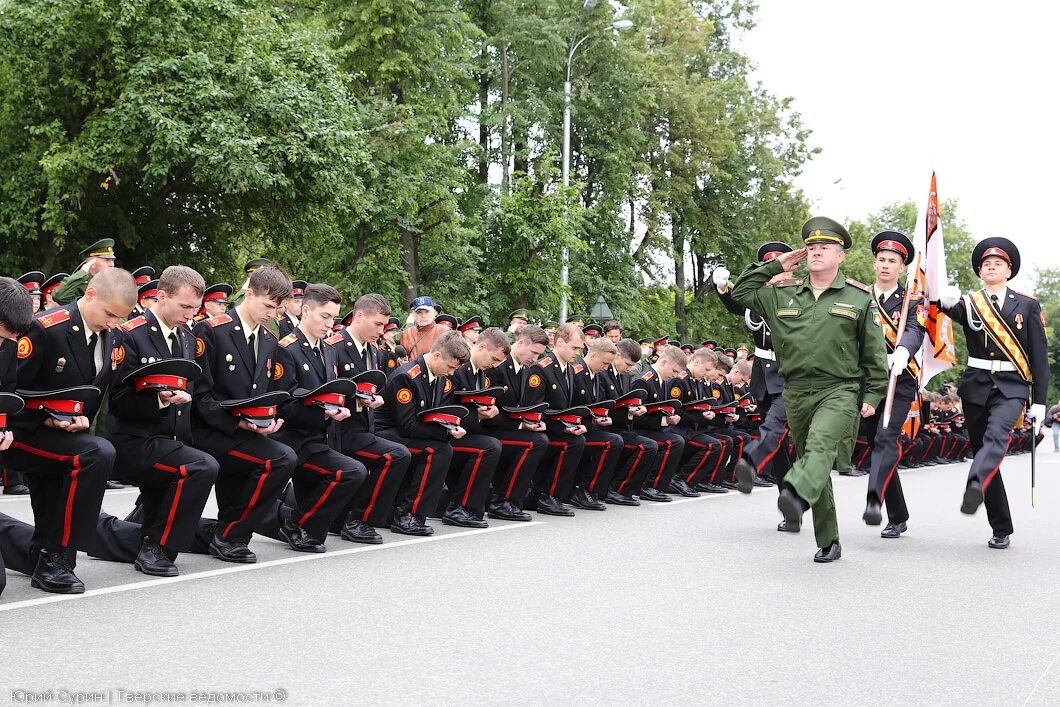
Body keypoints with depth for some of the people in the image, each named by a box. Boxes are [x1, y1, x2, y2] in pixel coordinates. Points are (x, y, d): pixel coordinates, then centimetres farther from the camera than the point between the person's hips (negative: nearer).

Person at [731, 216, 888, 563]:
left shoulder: (859, 298, 5)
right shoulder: (782, 295, 12)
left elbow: (874, 351, 7)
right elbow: (740, 292, 16)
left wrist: (874, 395, 3)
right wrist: (774, 266, 11)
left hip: (839, 391, -4)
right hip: (796, 392, 4)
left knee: (820, 444, -31)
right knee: (813, 464, 8)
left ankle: (795, 495, -57)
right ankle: (828, 542, 17)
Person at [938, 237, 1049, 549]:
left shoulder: (1027, 305, 7)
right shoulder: (970, 303, 9)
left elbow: (1039, 355, 6)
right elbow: (956, 312, -17)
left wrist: (1039, 400, 0)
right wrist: (948, 301, -42)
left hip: (1011, 387, -2)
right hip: (976, 386, 2)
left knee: (996, 436, -30)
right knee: (983, 450, 5)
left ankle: (975, 488, -54)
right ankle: (1001, 530, 15)